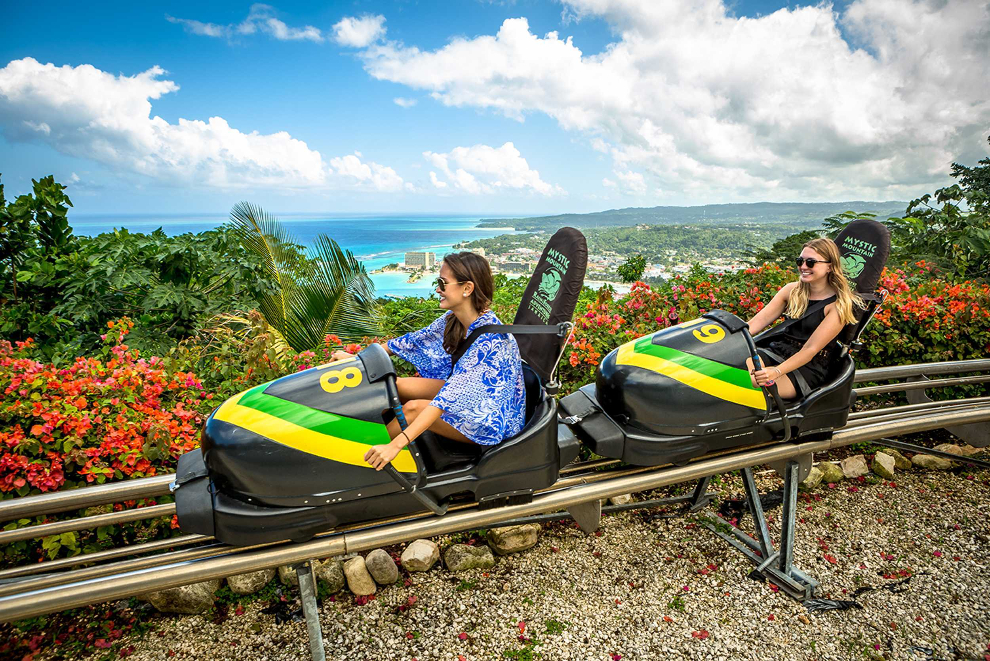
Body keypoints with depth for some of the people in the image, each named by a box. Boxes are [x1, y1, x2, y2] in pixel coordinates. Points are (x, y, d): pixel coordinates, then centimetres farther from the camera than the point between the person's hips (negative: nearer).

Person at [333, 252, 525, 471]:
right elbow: (413, 341, 5)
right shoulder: (453, 319, -7)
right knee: (397, 385, -6)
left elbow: (449, 398, -38)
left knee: (414, 408, -24)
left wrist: (396, 444, -41)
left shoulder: (489, 339, -32)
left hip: (496, 420, -8)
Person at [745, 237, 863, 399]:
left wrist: (776, 372, -31)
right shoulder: (792, 290, 11)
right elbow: (758, 321, 3)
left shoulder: (838, 305, -7)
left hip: (808, 369, -5)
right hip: (776, 352, 6)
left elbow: (811, 349, -16)